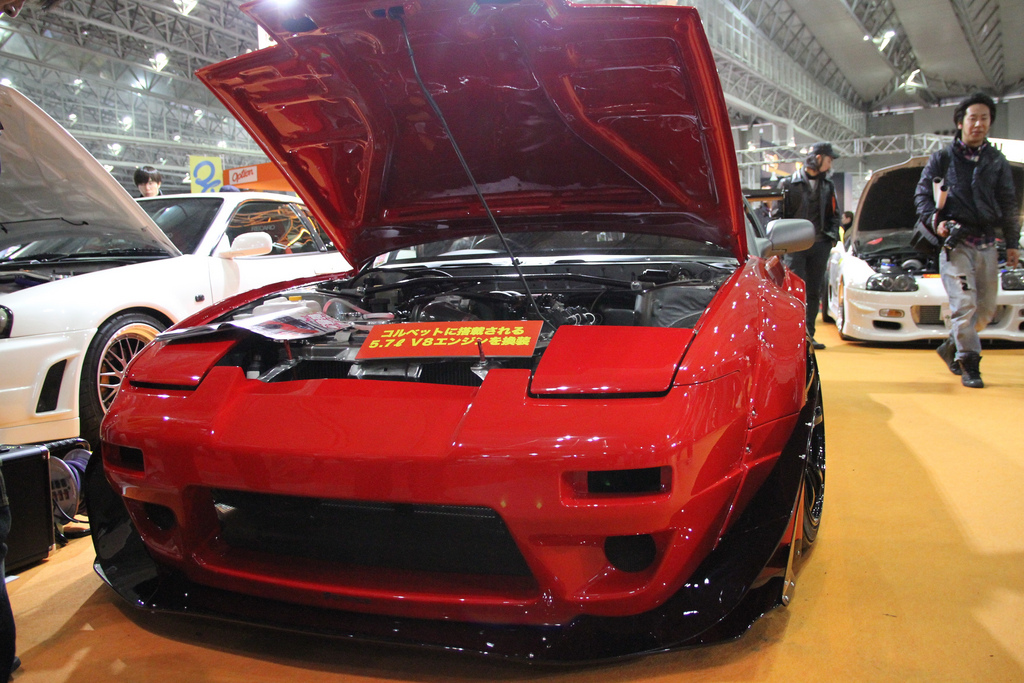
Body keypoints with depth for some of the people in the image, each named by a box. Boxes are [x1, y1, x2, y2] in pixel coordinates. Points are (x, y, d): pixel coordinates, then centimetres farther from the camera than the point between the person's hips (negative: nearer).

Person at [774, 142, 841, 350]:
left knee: (814, 291, 6)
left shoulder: (828, 186, 16)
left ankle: (808, 334, 12)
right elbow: (778, 214, 2)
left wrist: (833, 236, 6)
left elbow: (834, 214, 21)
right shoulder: (788, 184, 2)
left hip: (820, 245, 4)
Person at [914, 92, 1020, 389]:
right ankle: (969, 364, -4)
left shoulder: (997, 161, 15)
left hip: (987, 244, 4)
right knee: (964, 304, -12)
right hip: (955, 242, -4)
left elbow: (1008, 205, 18)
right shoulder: (942, 158, 6)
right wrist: (935, 220, -14)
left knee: (986, 308, 5)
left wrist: (1013, 243, 12)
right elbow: (922, 195, 5)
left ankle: (952, 346, 25)